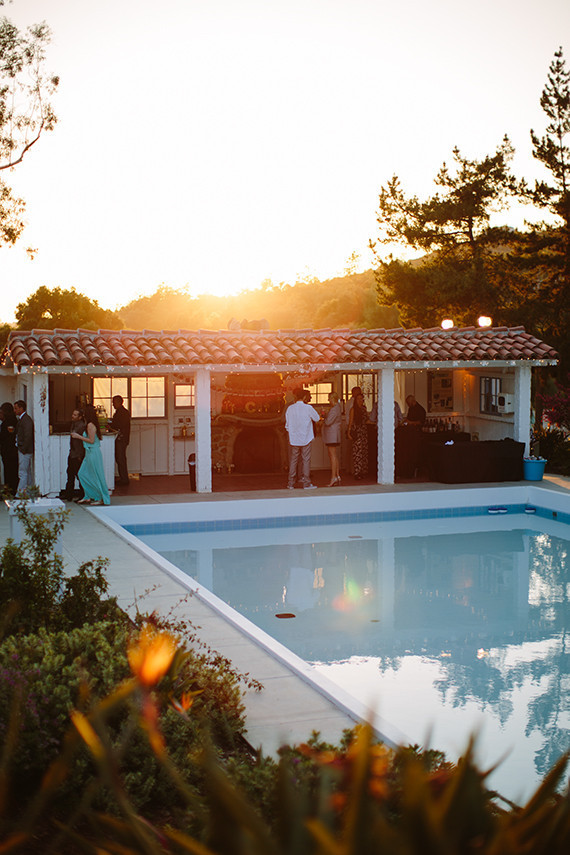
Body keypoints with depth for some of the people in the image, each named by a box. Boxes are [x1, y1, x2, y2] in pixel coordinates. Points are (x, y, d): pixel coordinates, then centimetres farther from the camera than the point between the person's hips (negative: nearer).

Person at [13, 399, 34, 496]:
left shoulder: (26, 420, -17)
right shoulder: (22, 419, 15)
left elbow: (28, 436, -22)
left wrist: (23, 450, -20)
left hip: (25, 451, -10)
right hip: (23, 450, 10)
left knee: (22, 473, -8)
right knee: (27, 472, 14)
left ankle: (20, 493, -8)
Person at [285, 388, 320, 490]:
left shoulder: (290, 408, -2)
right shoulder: (308, 408, -10)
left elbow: (287, 424, 6)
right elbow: (317, 418, 4)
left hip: (294, 439, 2)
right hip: (306, 438, -2)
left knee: (293, 460, 8)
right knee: (306, 460, 3)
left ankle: (291, 483, 10)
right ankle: (306, 483, 2)